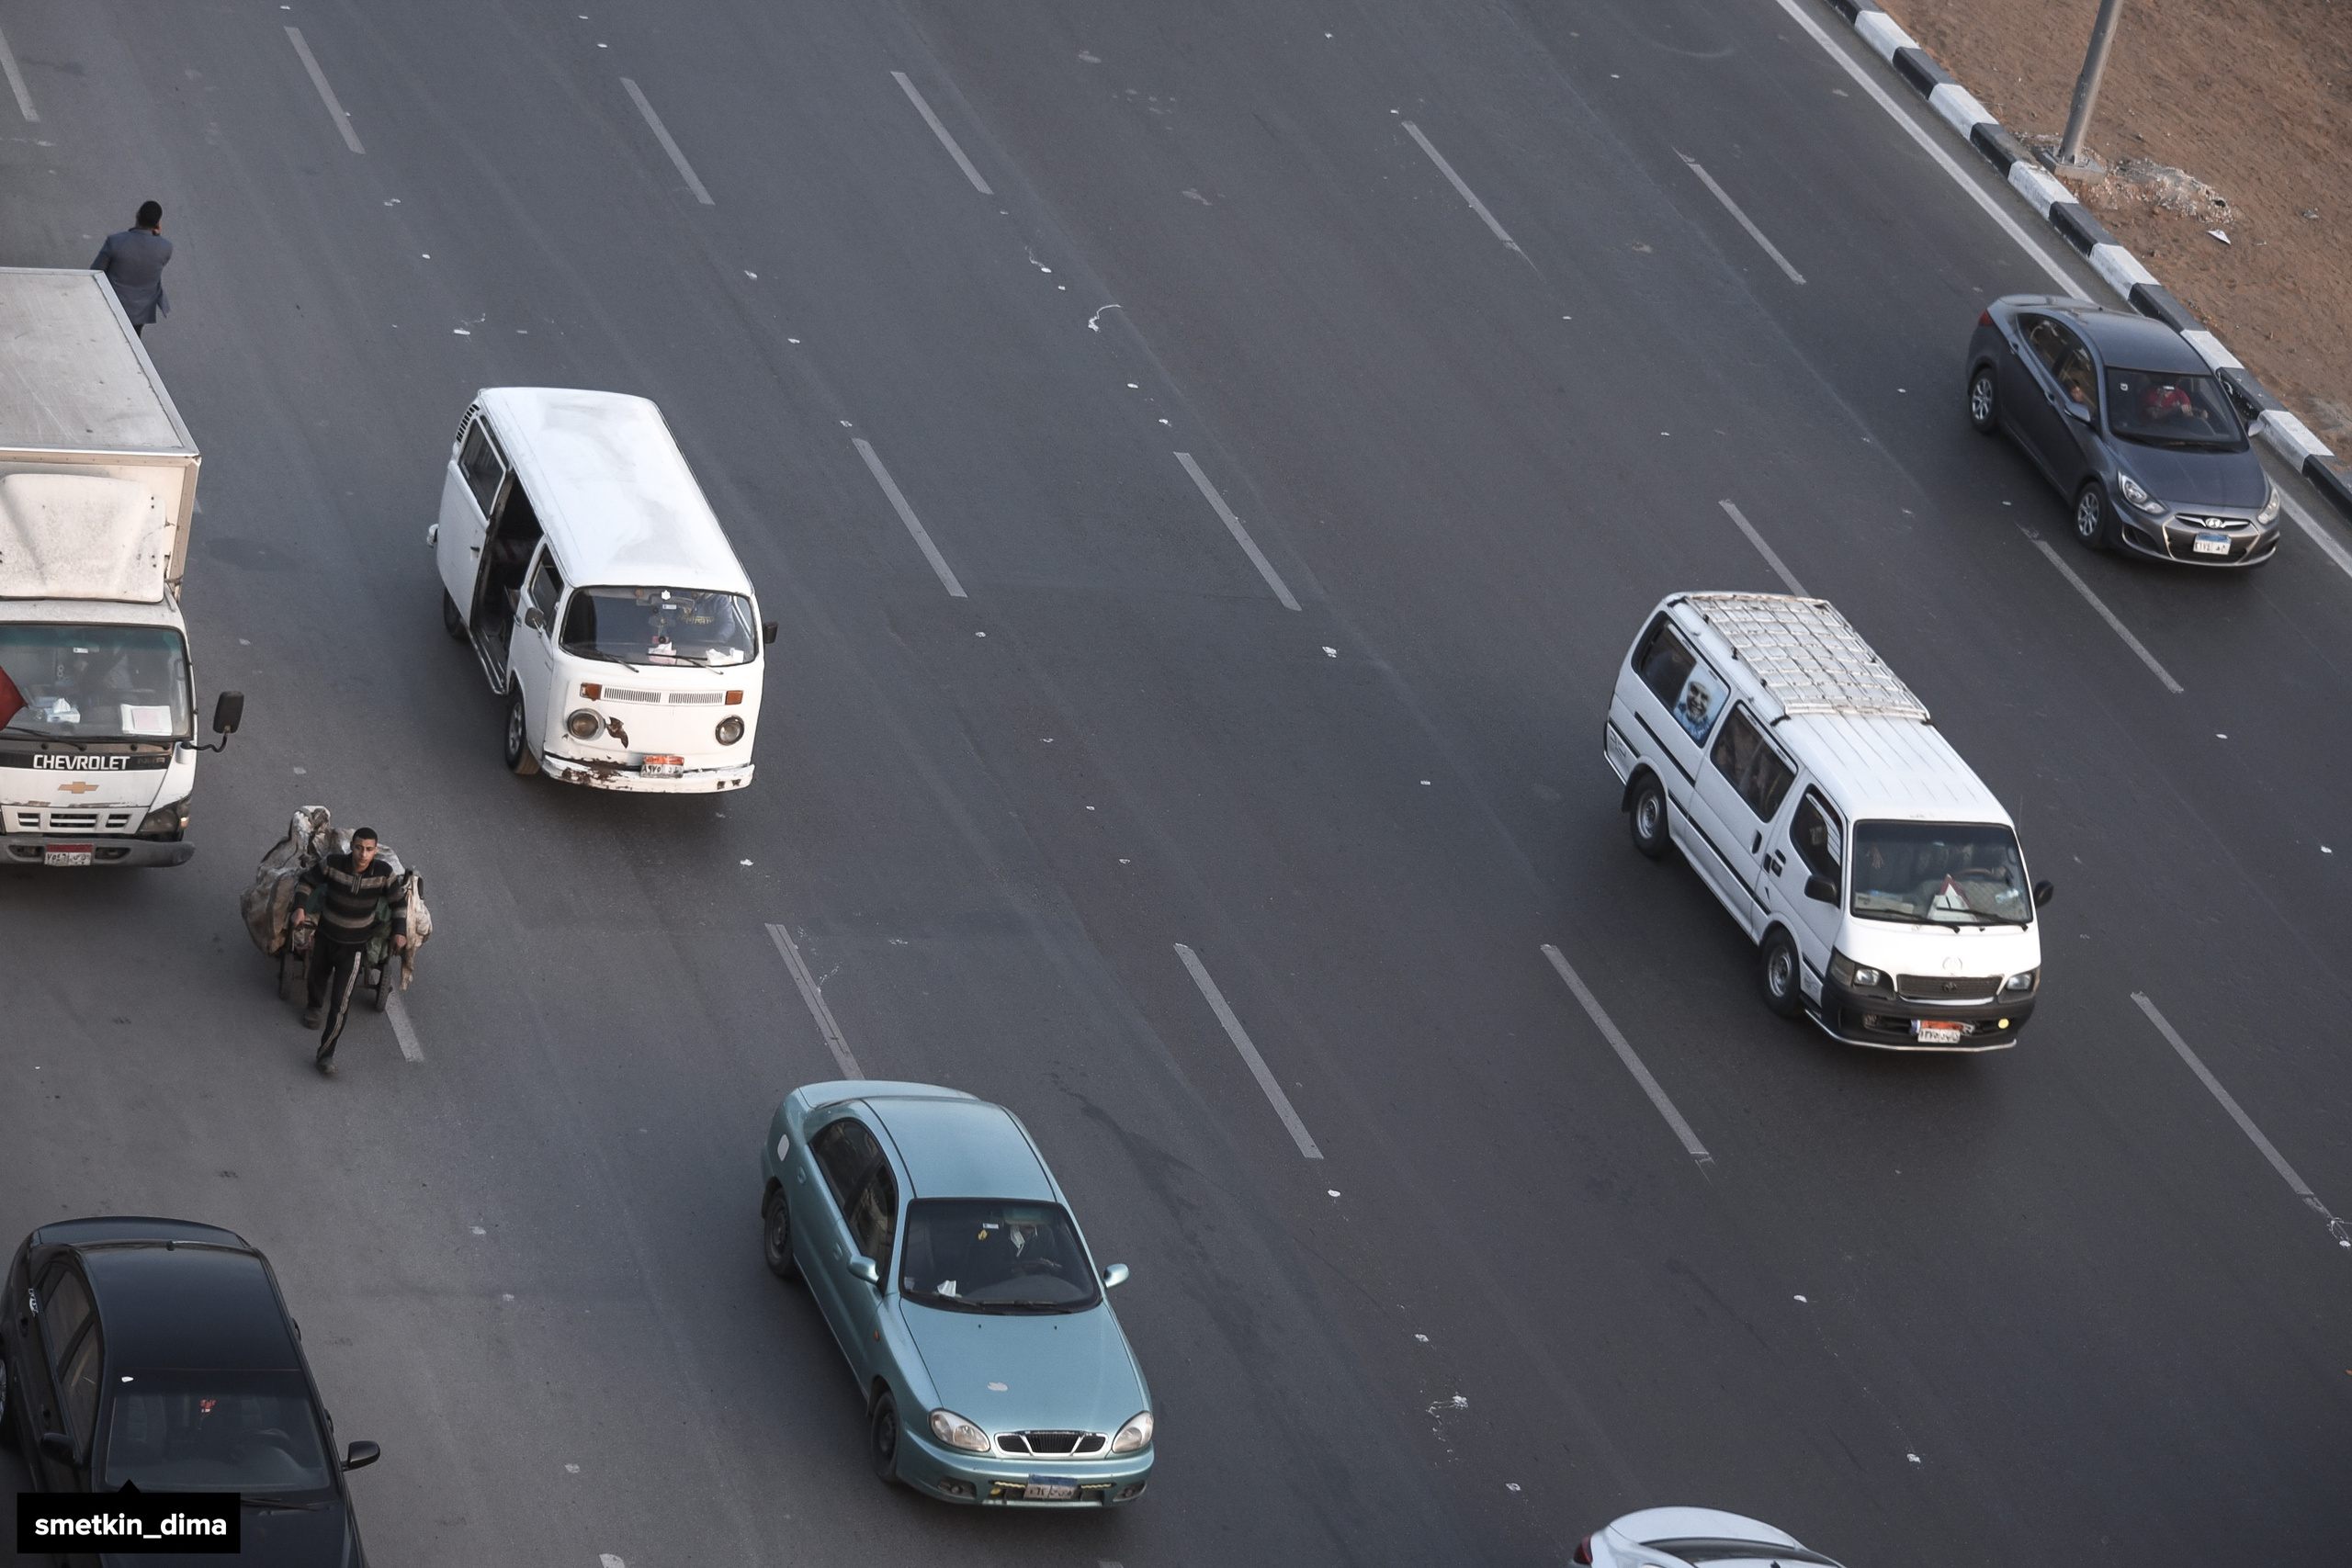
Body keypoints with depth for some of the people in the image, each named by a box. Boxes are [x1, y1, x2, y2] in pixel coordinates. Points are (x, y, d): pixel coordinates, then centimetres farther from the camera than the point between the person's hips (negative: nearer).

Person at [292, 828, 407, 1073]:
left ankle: (326, 1053, 5)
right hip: (325, 939, 2)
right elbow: (308, 880, -5)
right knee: (318, 976, 30)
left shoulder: (383, 874, -20)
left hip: (354, 948, -2)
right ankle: (315, 1007, 66)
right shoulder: (332, 864, -23)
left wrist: (400, 931, -10)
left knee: (341, 1002, -10)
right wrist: (300, 908, -18)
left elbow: (398, 902, -1)